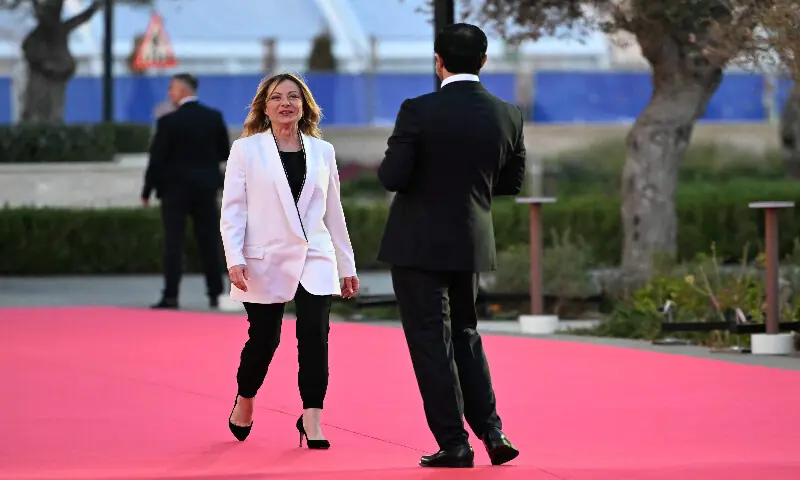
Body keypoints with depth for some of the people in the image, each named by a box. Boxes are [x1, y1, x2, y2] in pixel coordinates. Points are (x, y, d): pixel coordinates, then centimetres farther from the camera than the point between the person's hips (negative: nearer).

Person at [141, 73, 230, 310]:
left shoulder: (169, 121, -12)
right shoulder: (214, 117, 1)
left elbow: (157, 158, -11)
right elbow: (224, 153, 6)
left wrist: (147, 191, -3)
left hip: (176, 188, -4)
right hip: (206, 188, 4)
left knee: (173, 243, -2)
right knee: (209, 242, 8)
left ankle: (171, 295, -6)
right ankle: (216, 293, 9)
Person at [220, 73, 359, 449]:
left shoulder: (322, 152, 10)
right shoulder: (246, 150, 1)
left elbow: (333, 212, 15)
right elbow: (232, 209, -3)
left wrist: (347, 265, 16)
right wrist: (234, 258, -15)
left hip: (314, 260, 2)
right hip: (265, 262, -2)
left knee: (315, 334, -14)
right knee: (263, 340, 6)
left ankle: (312, 419, -12)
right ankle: (244, 403, 33)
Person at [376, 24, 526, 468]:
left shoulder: (419, 111, -17)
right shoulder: (509, 115, -3)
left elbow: (393, 177, -17)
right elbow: (512, 181, 6)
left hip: (419, 244, -5)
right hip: (472, 243, 5)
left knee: (431, 343, 4)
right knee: (465, 335, 20)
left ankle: (454, 443, 4)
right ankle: (492, 432, 11)